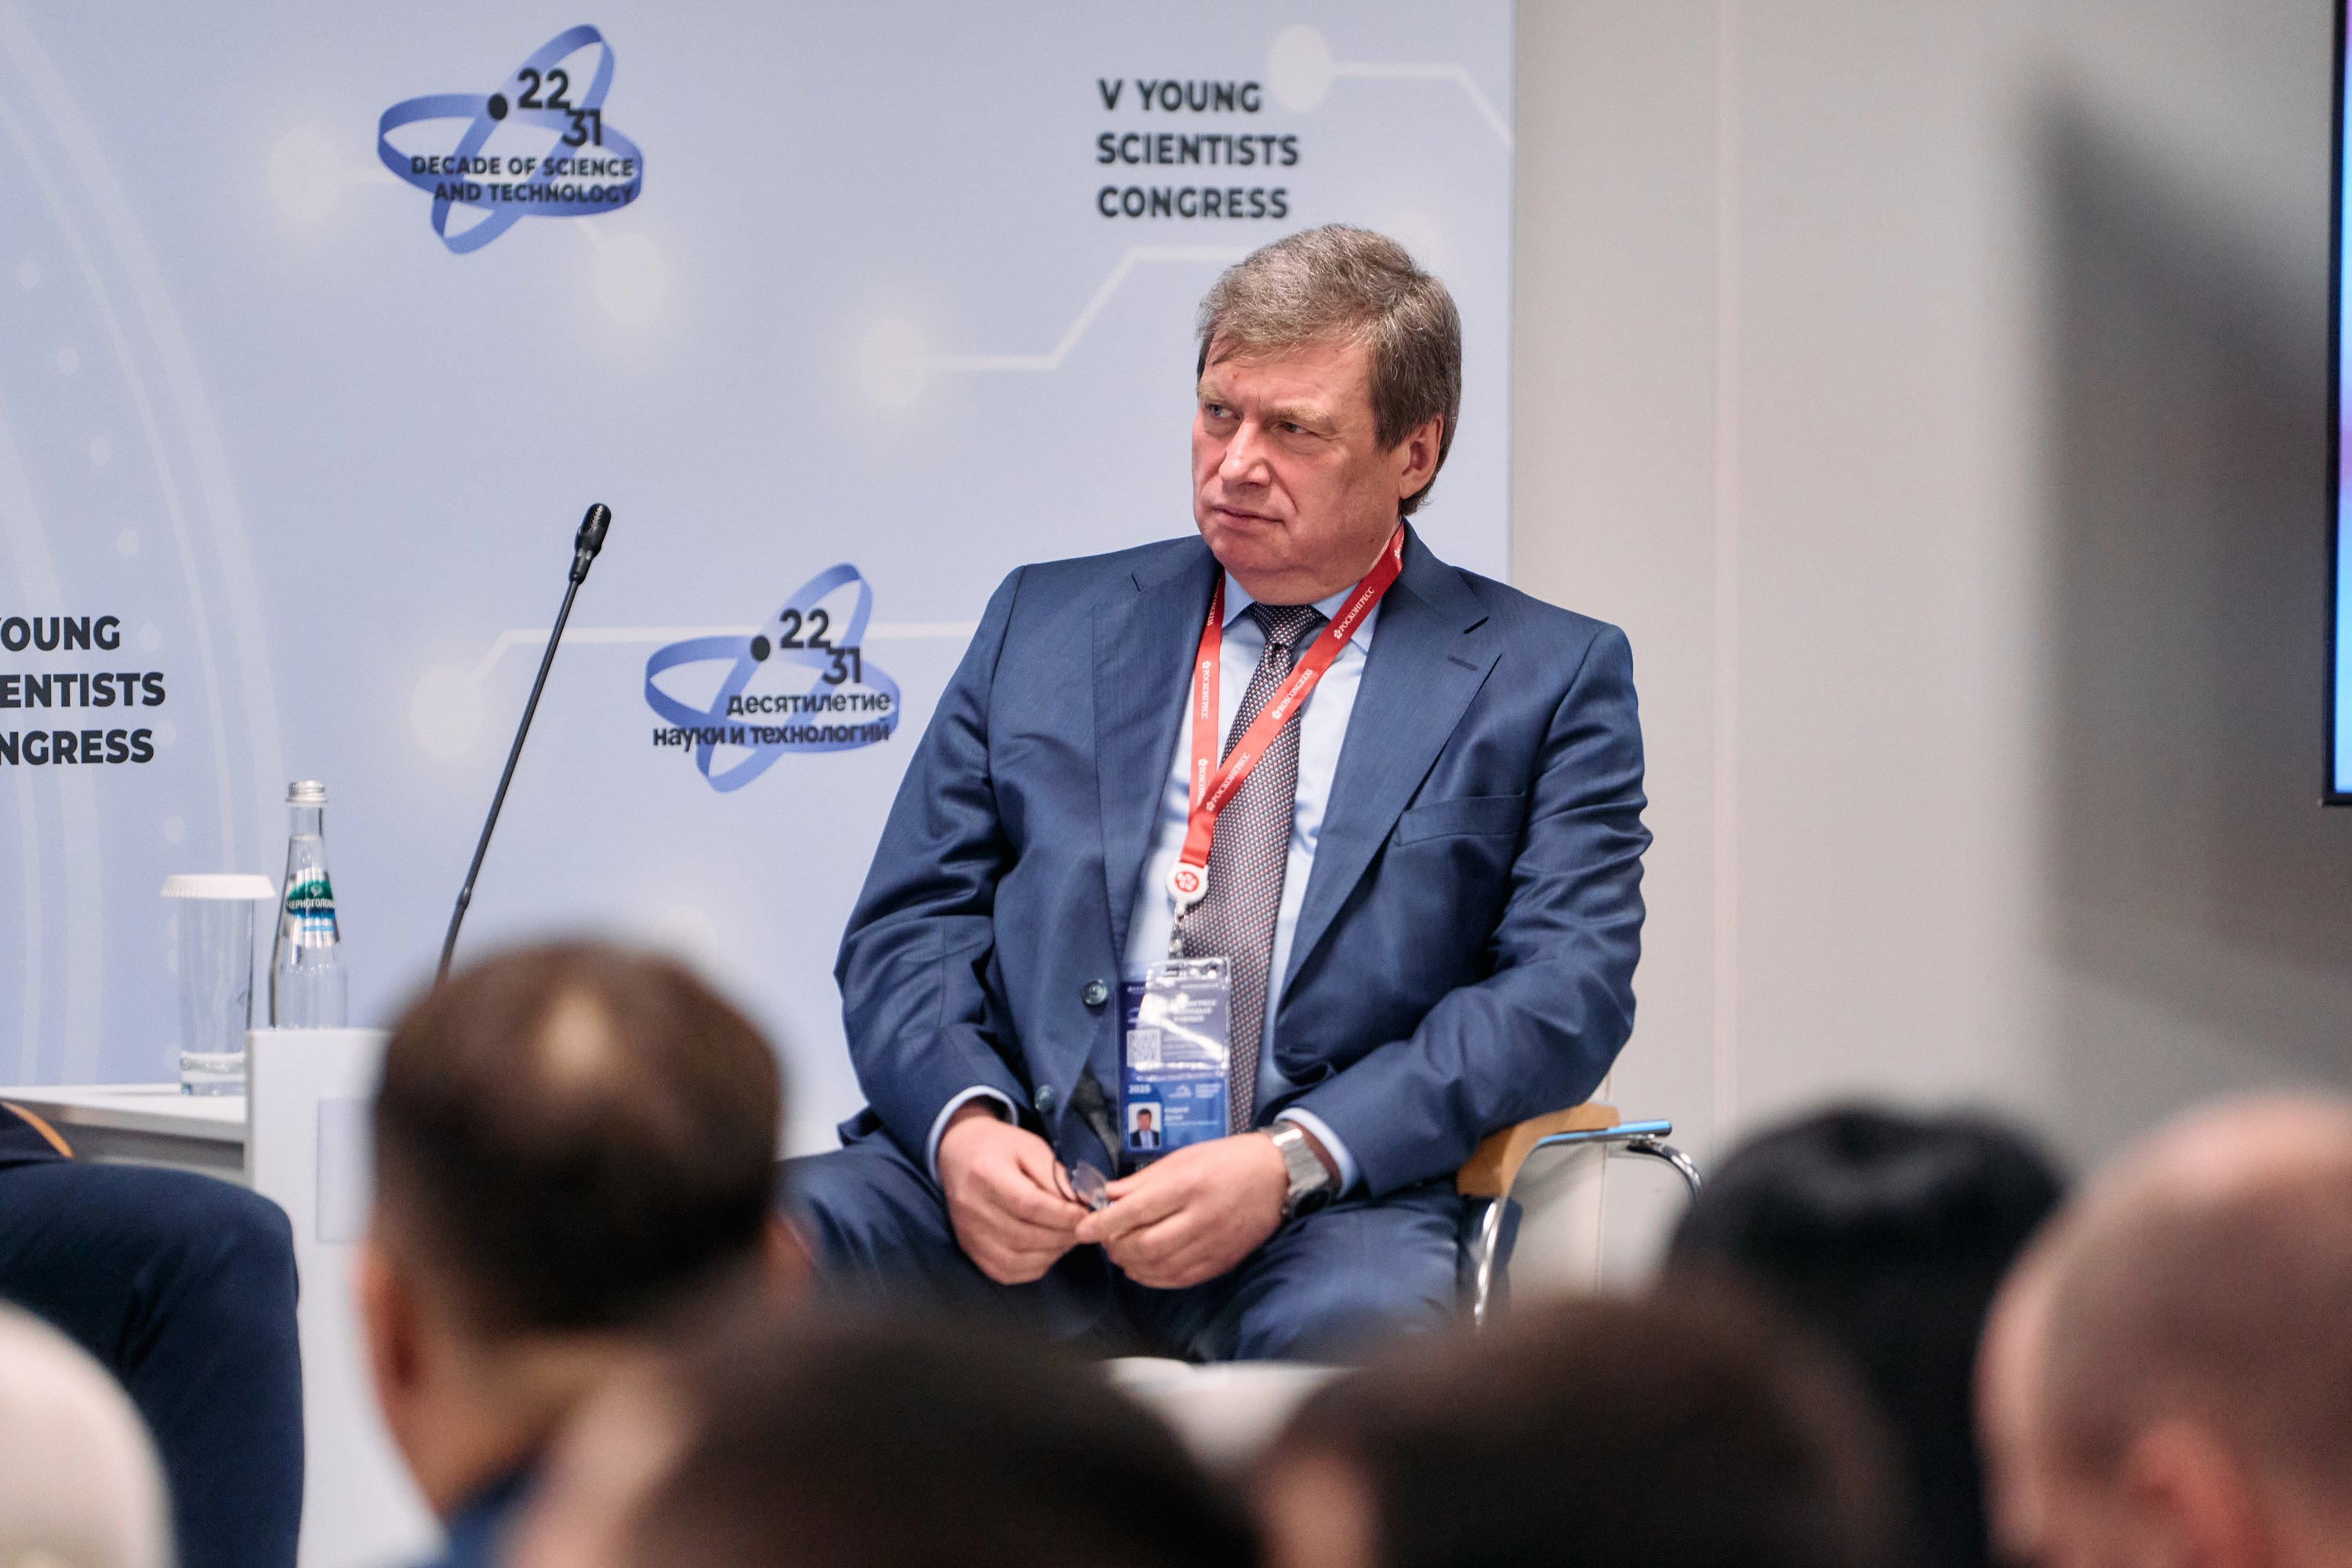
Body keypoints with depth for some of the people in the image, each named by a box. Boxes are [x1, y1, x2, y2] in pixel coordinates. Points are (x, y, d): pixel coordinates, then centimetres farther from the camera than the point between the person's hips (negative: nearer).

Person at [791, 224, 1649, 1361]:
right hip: (1028, 1177, 3)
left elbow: (1568, 987, 0)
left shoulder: (1545, 678, 12)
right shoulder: (1047, 622, 21)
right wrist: (964, 1124, -9)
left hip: (1325, 1216, -2)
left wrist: (1292, 1161, -15)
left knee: (1364, 1323, -39)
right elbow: (910, 926, 15)